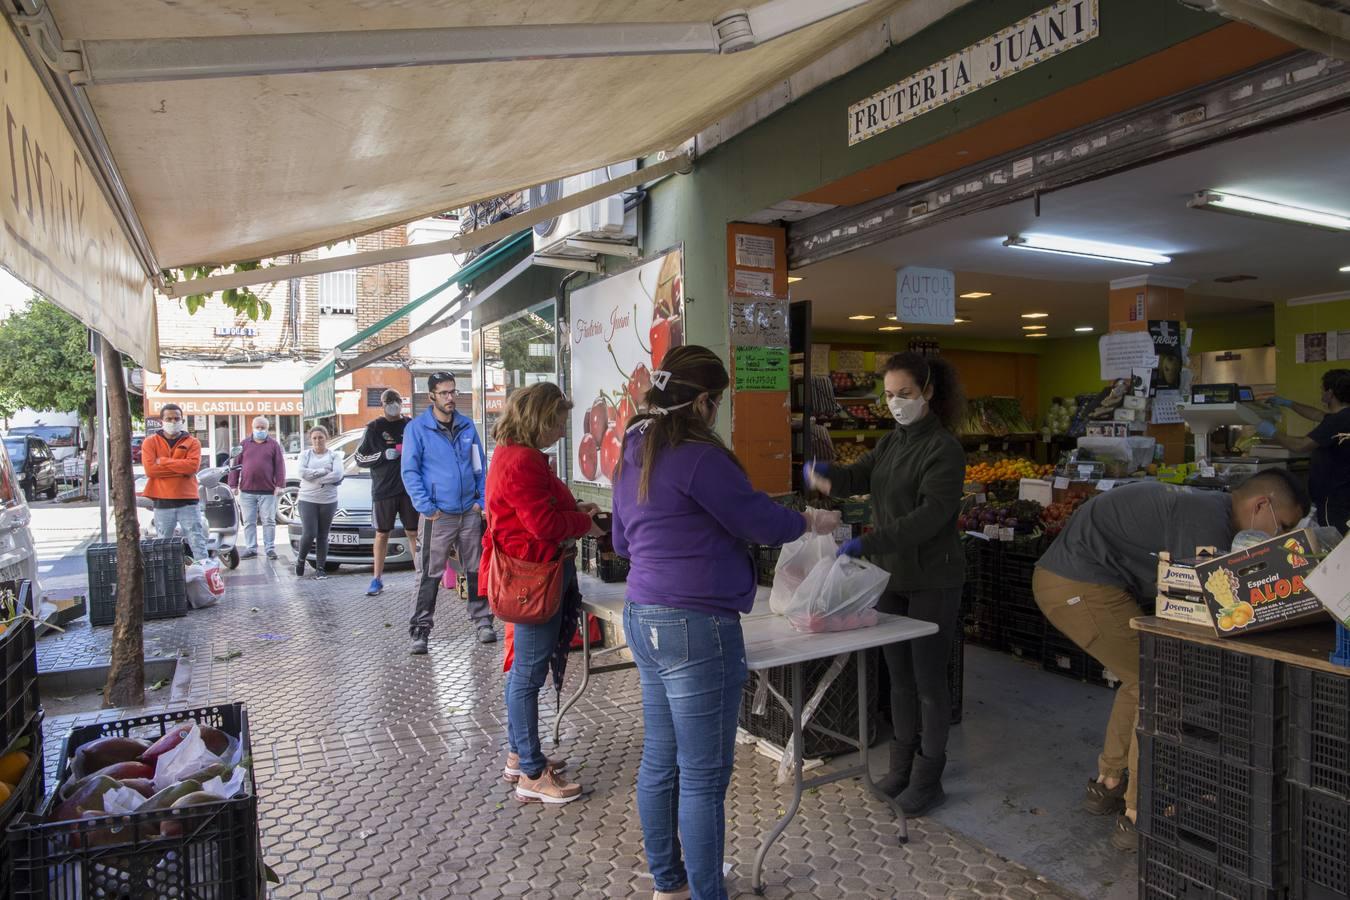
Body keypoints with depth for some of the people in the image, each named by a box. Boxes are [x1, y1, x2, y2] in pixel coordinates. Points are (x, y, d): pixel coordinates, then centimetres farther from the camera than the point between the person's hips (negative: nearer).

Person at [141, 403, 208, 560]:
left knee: (198, 542, -1)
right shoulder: (150, 442, 6)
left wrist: (163, 461, -10)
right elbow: (150, 469, -9)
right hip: (162, 502, 1)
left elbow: (193, 465, -13)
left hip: (188, 501, -1)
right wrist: (181, 468, -11)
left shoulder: (192, 442, 5)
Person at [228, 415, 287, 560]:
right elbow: (236, 465, 9)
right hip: (247, 490, 2)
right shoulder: (244, 444, 11)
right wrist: (234, 484, 2)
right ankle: (250, 548, 12)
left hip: (268, 491, -2)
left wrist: (280, 485, -9)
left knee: (269, 521, 2)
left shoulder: (273, 444, 6)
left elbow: (280, 465, 0)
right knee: (249, 522, 6)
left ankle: (270, 549, 7)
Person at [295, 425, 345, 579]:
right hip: (307, 499, 0)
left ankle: (320, 568, 10)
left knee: (323, 536, 2)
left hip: (328, 501, 1)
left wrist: (314, 476, -10)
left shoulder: (334, 455, 7)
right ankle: (300, 559, 17)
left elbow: (337, 475, -9)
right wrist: (324, 471, -10)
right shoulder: (306, 454, 10)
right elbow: (302, 472, -7)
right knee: (309, 534, -10)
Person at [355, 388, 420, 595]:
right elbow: (360, 458, 4)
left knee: (413, 532, 2)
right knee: (382, 533, 6)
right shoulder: (374, 427, 4)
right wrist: (384, 455, -12)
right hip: (383, 489, 0)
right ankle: (377, 579, 13)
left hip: (409, 488, 0)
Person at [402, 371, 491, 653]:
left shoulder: (467, 426, 8)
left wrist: (483, 501, 2)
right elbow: (409, 471, -7)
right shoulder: (417, 428, -5)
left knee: (475, 571, 11)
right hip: (438, 516, -4)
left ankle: (483, 621, 21)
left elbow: (480, 466, 12)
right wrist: (426, 507, -14)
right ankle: (420, 631, 9)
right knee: (430, 575, 1)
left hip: (470, 513, 4)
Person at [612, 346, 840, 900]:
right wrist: (812, 522, 8)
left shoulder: (634, 455, 10)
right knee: (703, 777, 3)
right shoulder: (698, 457, -18)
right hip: (695, 627, -9)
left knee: (660, 762, 19)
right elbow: (761, 522, -11)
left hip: (643, 618, 9)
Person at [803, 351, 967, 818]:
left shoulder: (944, 449, -15)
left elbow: (931, 514, -25)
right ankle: (902, 765, 30)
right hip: (890, 576, 7)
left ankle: (928, 779, 18)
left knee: (928, 679, 4)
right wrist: (825, 475, -22)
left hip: (931, 581, -7)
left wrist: (869, 542, -34)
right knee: (899, 674, 16)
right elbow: (858, 477, 1)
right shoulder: (892, 442, 10)